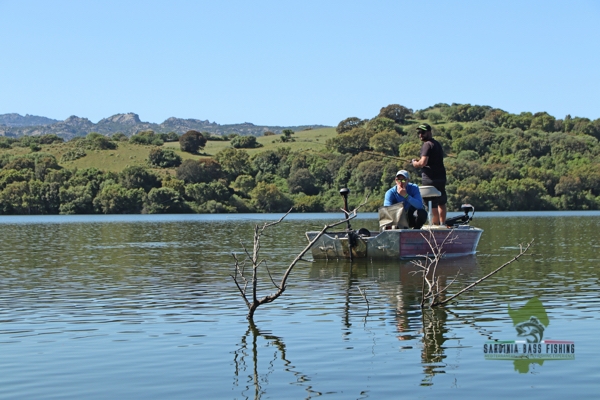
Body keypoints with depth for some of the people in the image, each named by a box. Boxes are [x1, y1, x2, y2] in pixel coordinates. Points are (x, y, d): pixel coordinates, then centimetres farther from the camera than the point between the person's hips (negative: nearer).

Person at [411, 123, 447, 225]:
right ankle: (442, 224, 26)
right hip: (441, 177, 9)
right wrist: (419, 162, 19)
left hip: (430, 178, -9)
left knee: (432, 205, -6)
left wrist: (415, 164, -2)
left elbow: (423, 162, -22)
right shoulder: (437, 144, 17)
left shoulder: (427, 145, -12)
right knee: (441, 203, 19)